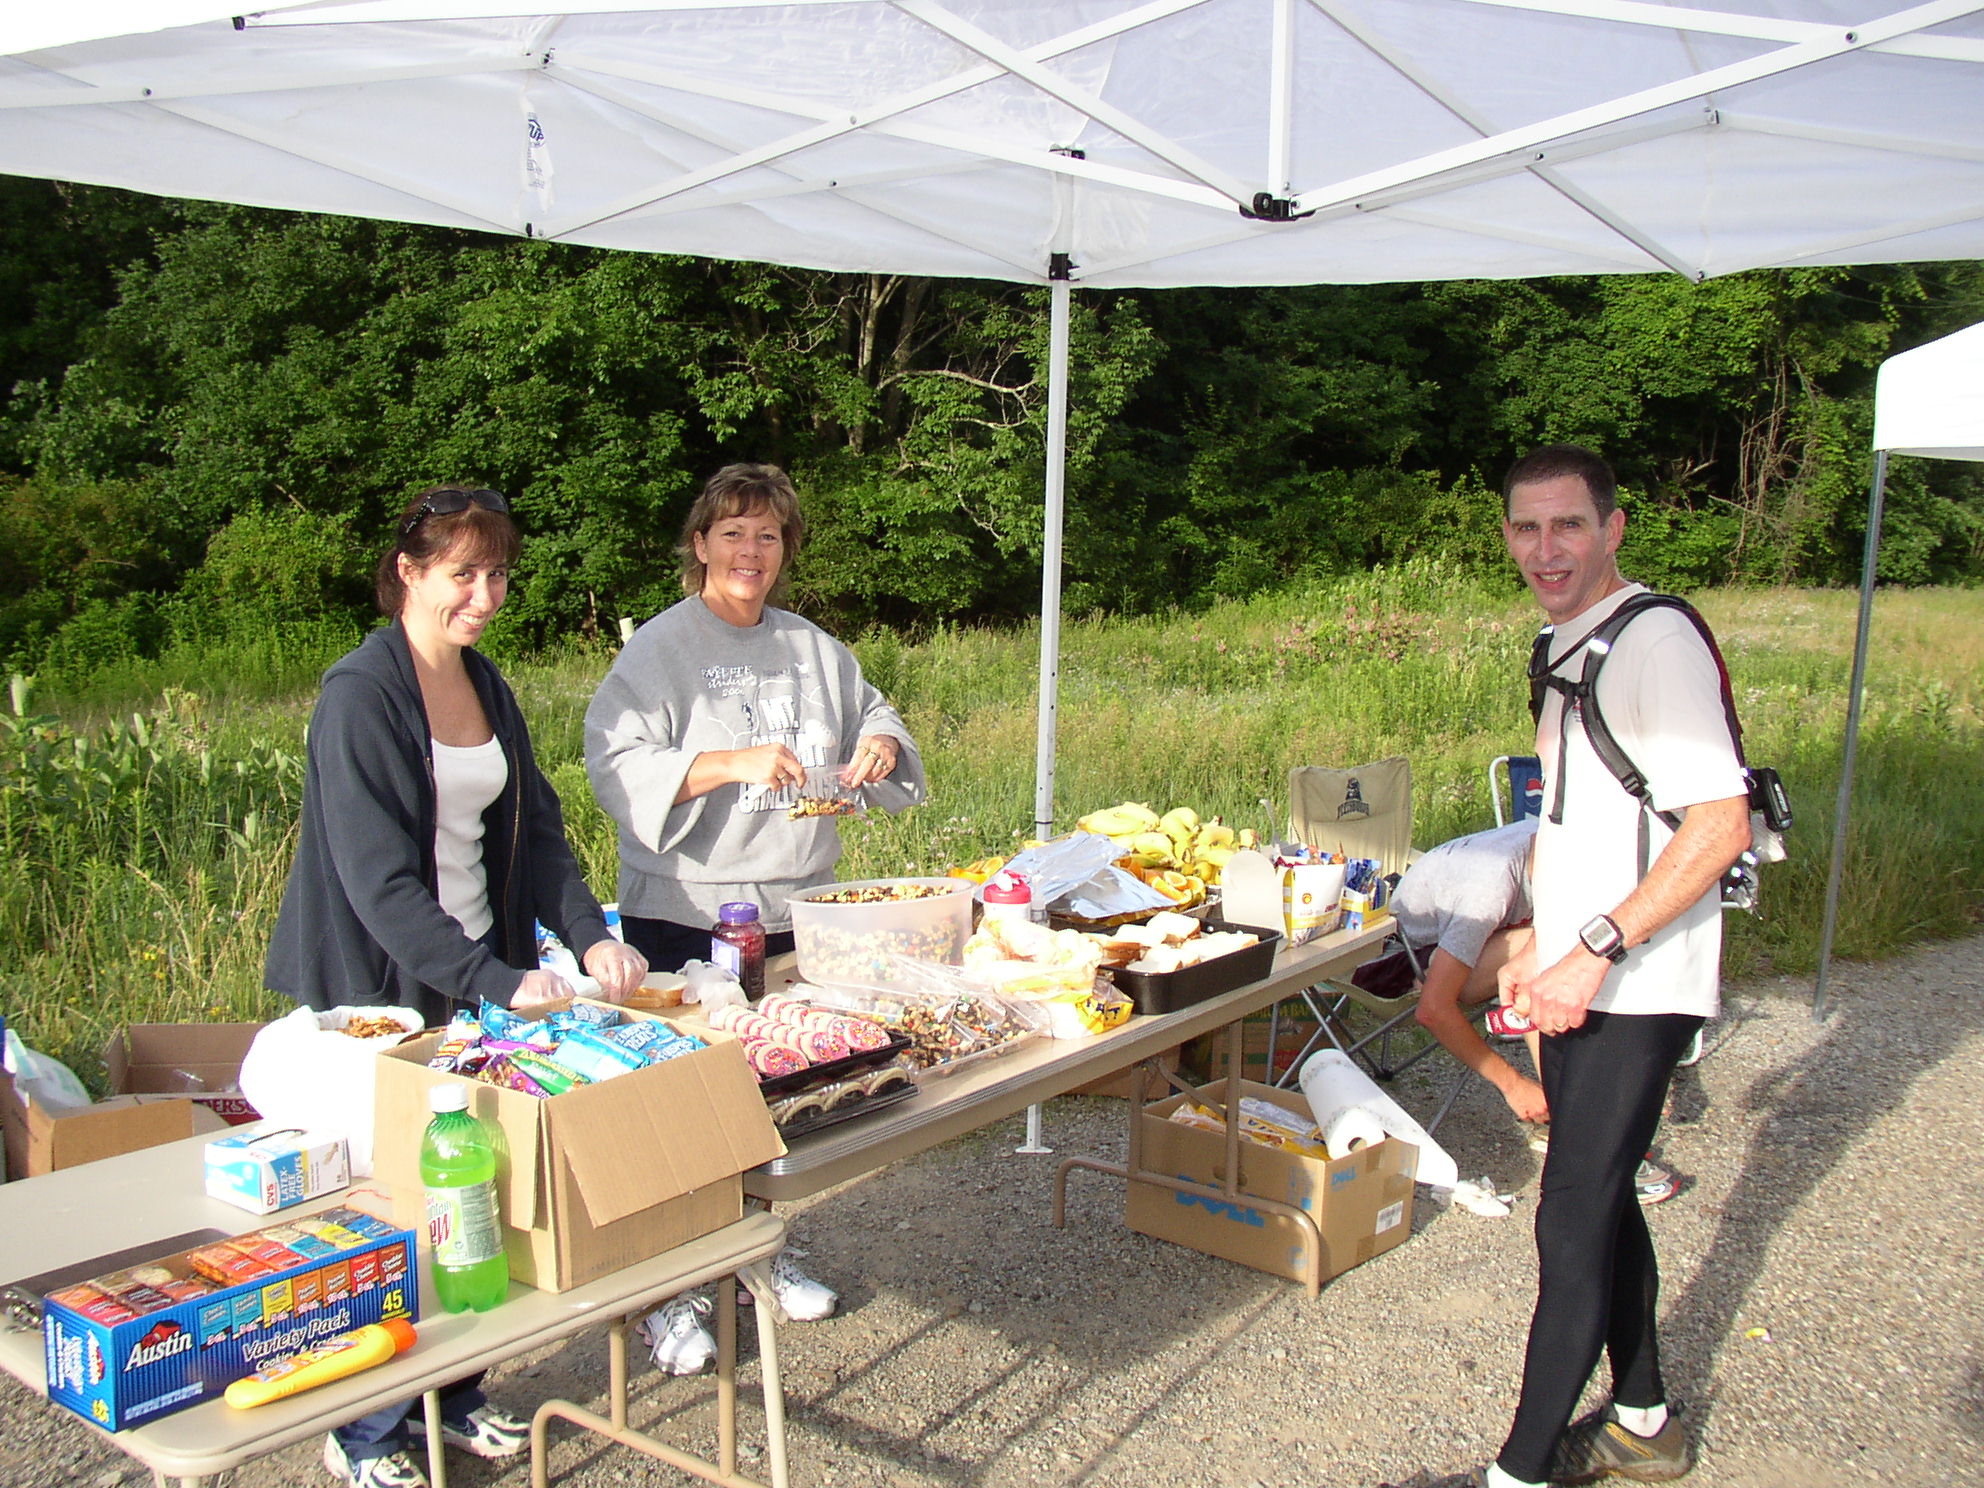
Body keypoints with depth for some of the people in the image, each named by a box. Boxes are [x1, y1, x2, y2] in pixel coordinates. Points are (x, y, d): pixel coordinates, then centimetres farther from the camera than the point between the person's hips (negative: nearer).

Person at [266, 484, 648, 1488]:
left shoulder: (487, 687, 8)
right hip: (382, 993, -7)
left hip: (480, 975, 7)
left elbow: (535, 829, 8)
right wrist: (495, 981, -29)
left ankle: (453, 1391, 29)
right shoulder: (359, 696, -16)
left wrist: (589, 934, -8)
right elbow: (378, 878, -23)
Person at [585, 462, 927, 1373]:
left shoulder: (813, 648, 10)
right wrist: (733, 764, -29)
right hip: (683, 915, -5)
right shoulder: (658, 649, -7)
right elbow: (617, 767, -18)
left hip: (794, 912, 6)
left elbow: (870, 717, 22)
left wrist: (880, 745, -2)